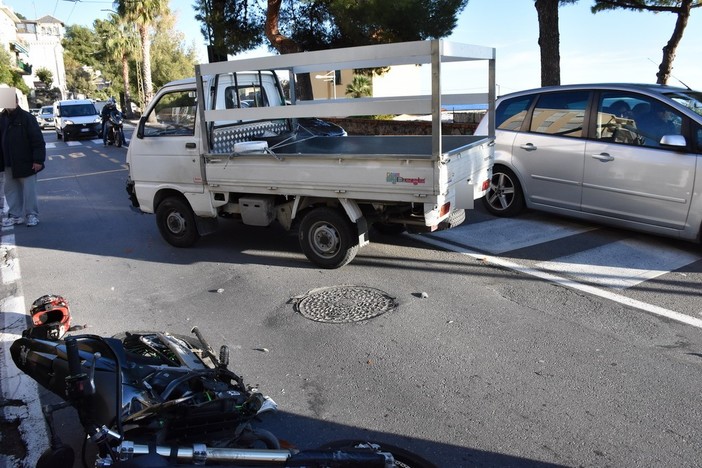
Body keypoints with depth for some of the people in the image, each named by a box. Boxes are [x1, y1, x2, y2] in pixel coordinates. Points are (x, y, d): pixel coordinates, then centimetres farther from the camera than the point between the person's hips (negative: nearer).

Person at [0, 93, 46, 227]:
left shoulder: (27, 117, -10)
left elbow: (37, 140, -13)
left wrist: (38, 159, -18)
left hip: (26, 162, -6)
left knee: (29, 190, 2)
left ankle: (32, 215, 14)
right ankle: (15, 215, 21)